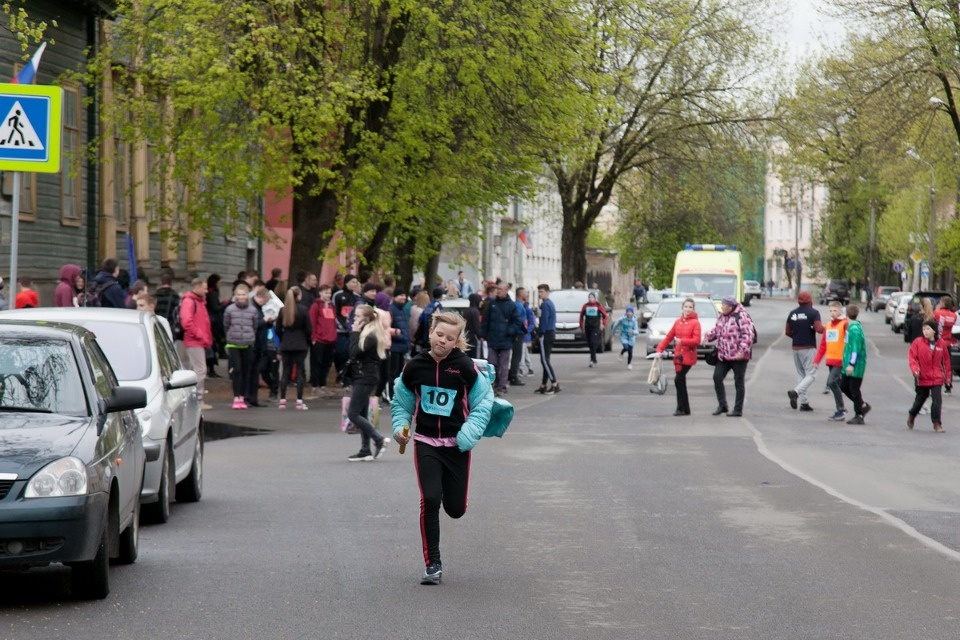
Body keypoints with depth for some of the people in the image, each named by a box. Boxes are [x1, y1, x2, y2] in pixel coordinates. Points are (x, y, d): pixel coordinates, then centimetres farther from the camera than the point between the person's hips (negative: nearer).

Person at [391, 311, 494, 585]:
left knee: (456, 508, 5)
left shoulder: (465, 367, -11)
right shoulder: (414, 367, -5)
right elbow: (401, 402, 10)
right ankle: (432, 565, -5)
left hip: (456, 445, 0)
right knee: (430, 500, -15)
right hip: (425, 443, 0)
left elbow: (484, 401, -2)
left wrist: (469, 433, -13)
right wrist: (400, 427, -6)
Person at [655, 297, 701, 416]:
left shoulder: (695, 322, -6)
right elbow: (669, 337, 13)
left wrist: (682, 341, -24)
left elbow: (696, 341, -14)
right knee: (681, 381, 8)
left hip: (688, 356, -6)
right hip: (678, 356, 6)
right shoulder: (678, 322, 11)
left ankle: (682, 408, -6)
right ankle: (685, 409, 16)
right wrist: (660, 349, 4)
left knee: (678, 380, -14)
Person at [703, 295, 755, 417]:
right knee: (717, 377, -2)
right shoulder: (722, 316, 12)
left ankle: (738, 410, 8)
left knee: (739, 382, 2)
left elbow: (748, 335, -18)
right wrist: (708, 337, 4)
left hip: (738, 356, -8)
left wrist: (742, 350, -25)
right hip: (723, 355, 8)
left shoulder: (741, 316, -14)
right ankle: (722, 405, 9)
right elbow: (716, 330, 24)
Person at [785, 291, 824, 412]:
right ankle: (795, 392, -26)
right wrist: (824, 327, 2)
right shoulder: (813, 313, -9)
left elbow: (787, 332, 11)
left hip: (796, 347, 6)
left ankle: (804, 402, 9)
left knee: (801, 375, 12)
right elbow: (819, 329, -19)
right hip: (809, 348, -6)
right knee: (811, 375, -3)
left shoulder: (792, 313, 7)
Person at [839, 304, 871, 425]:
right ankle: (863, 406, 24)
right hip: (848, 365, 10)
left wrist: (851, 364, -26)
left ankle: (859, 416, 5)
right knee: (844, 386, 14)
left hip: (856, 366, -10)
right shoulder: (851, 327, 11)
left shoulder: (855, 329, -18)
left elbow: (856, 349, -24)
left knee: (854, 390, -3)